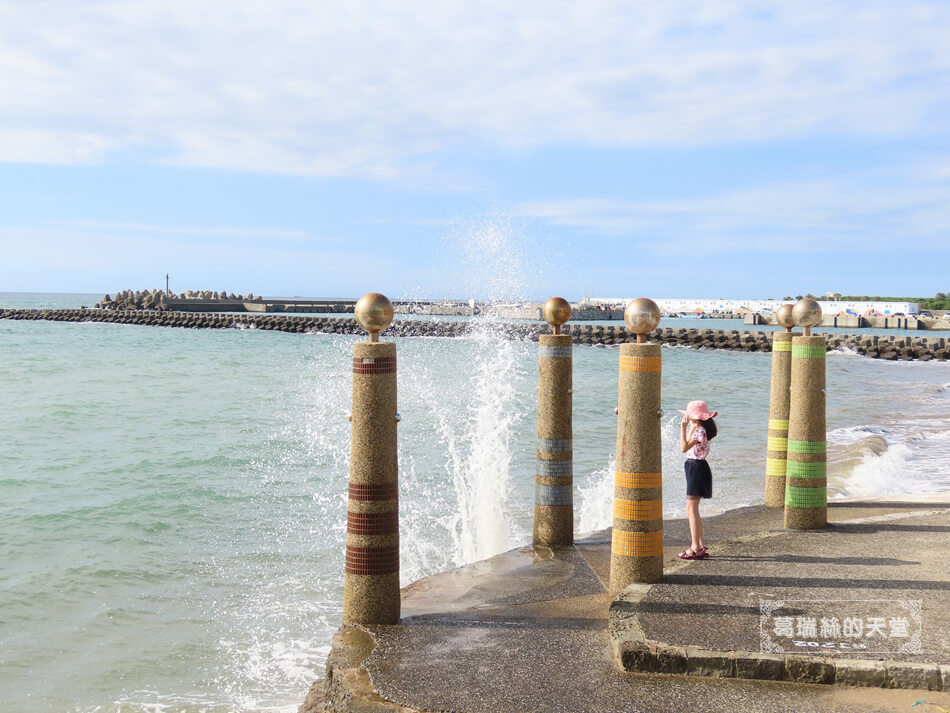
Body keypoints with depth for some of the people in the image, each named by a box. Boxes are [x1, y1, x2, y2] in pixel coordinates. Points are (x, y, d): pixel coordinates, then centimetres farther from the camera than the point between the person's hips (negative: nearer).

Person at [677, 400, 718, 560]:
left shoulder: (700, 431, -19)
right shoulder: (698, 429, 11)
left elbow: (684, 448, -27)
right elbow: (689, 445, 23)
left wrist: (683, 428, -24)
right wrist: (690, 427, 19)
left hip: (697, 468, -10)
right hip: (695, 467, 10)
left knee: (691, 509, -8)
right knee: (692, 509, 15)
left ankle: (695, 549, -6)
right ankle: (700, 546, 20)